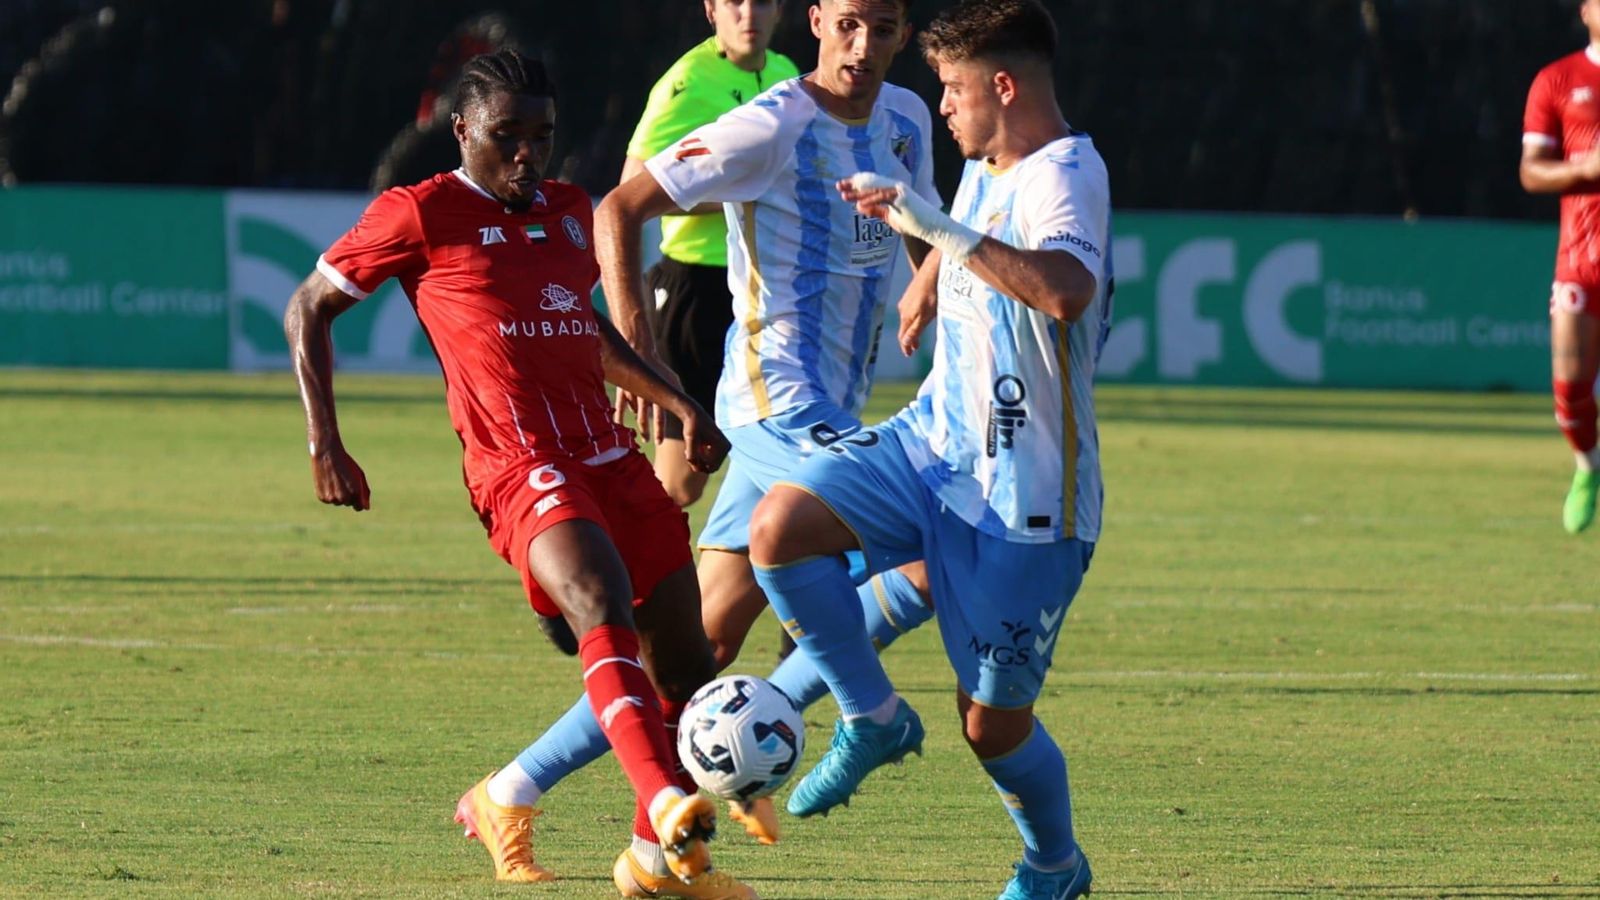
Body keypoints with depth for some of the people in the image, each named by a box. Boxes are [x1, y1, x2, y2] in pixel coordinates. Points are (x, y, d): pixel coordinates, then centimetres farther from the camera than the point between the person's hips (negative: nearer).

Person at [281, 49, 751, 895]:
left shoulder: (569, 213, 20)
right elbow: (308, 309, 6)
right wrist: (324, 443, -1)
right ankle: (665, 801, -48)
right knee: (603, 605, -33)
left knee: (685, 666, 5)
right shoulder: (420, 215, 1)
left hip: (610, 459, 7)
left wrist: (680, 404, 31)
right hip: (519, 468, -7)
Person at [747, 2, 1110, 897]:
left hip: (1025, 490, -8)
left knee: (993, 725, 1)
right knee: (782, 525, -18)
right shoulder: (985, 167, 8)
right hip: (933, 441, 8)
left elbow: (1066, 290, -44)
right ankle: (875, 720, 0)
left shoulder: (1065, 176, -21)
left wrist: (939, 228, -43)